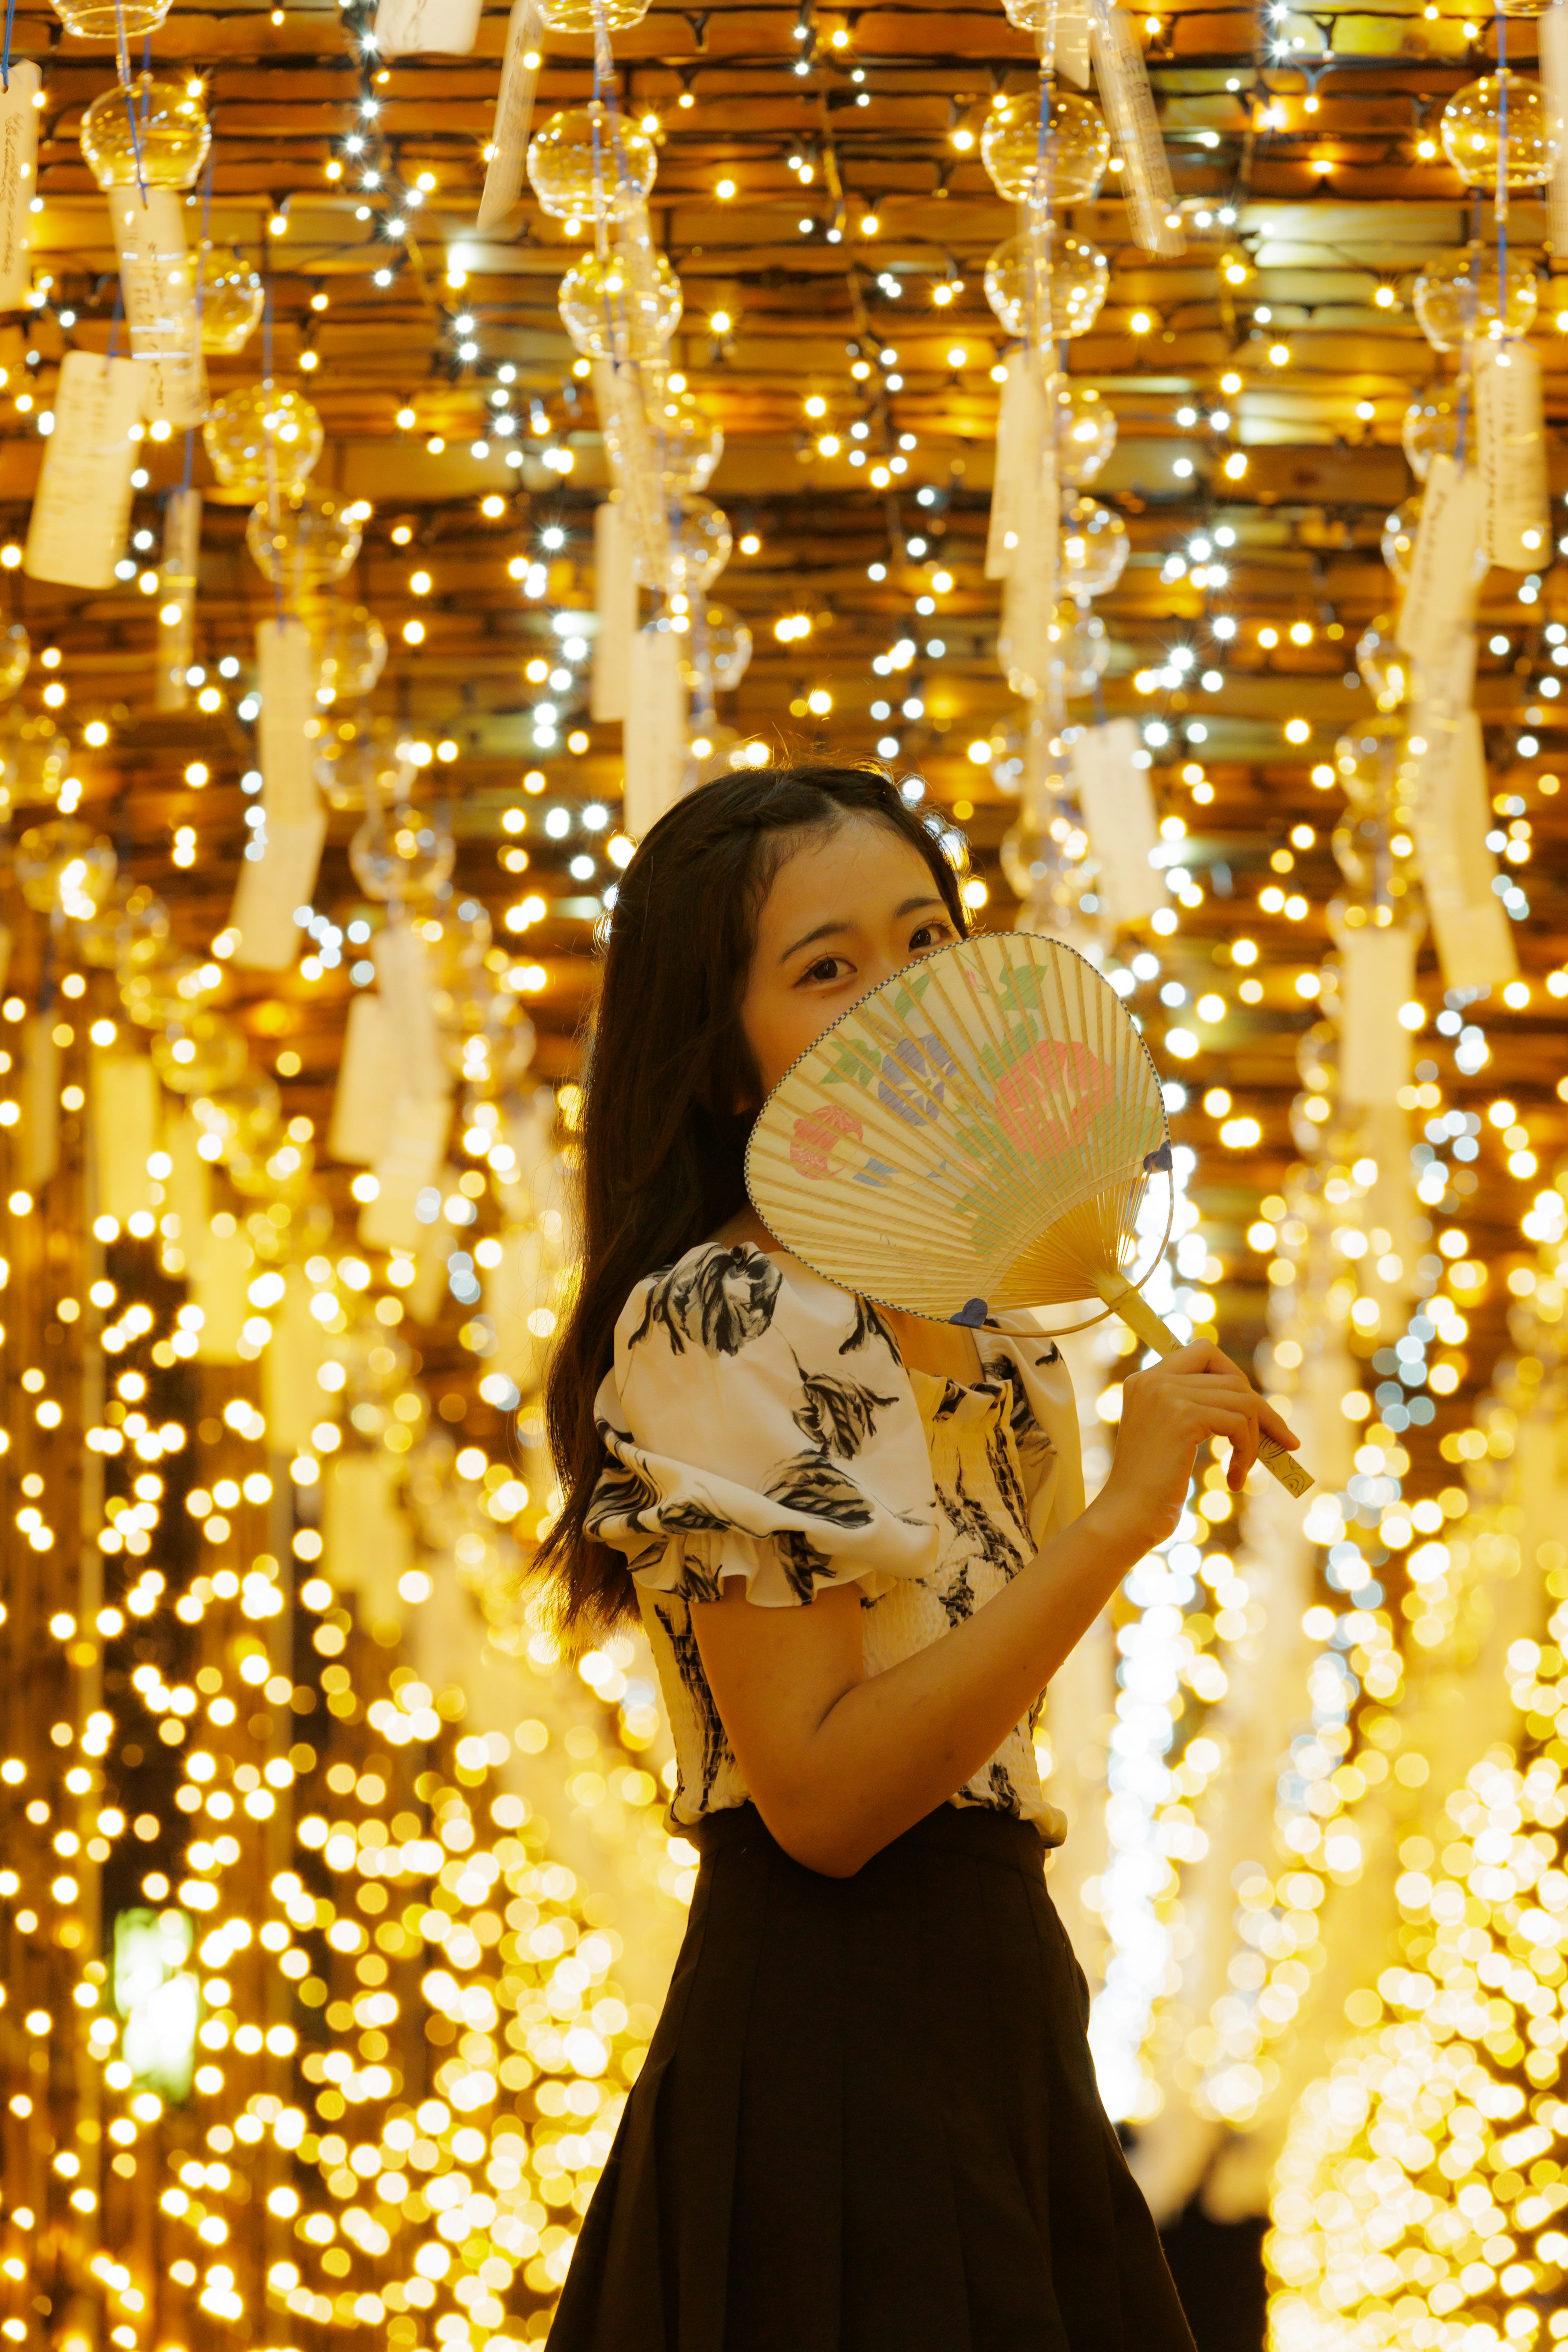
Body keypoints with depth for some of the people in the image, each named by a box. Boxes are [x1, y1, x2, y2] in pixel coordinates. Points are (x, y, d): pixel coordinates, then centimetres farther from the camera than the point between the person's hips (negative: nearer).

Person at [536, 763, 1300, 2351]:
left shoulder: (989, 1336, 12)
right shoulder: (719, 1326, -14)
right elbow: (819, 1797, -21)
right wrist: (1120, 1517, -22)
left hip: (998, 2007, 8)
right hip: (838, 2032, -8)